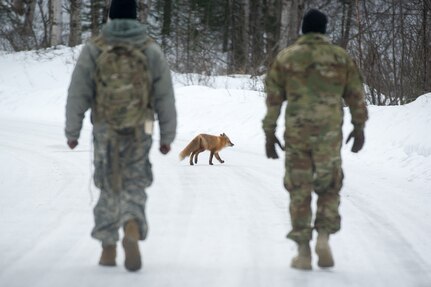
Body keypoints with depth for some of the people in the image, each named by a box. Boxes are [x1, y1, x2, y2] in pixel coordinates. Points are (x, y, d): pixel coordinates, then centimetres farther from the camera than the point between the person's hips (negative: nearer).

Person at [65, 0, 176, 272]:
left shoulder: (93, 50, -1)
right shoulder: (151, 50, 1)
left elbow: (78, 94, -3)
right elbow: (165, 97, 1)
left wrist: (72, 131, 3)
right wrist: (167, 135, 6)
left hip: (105, 130, 0)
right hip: (140, 131, 0)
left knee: (109, 187, 15)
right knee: (134, 186, 7)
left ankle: (108, 247, 15)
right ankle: (132, 229, -20)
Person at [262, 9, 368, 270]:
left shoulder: (285, 57, 3)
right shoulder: (341, 57, 3)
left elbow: (273, 99, 2)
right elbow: (356, 95, 6)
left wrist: (270, 133, 8)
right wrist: (359, 128, 18)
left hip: (296, 133, 0)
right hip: (329, 133, 0)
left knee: (299, 190, 7)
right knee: (329, 187, 15)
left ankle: (303, 252, 6)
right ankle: (324, 237, -5)